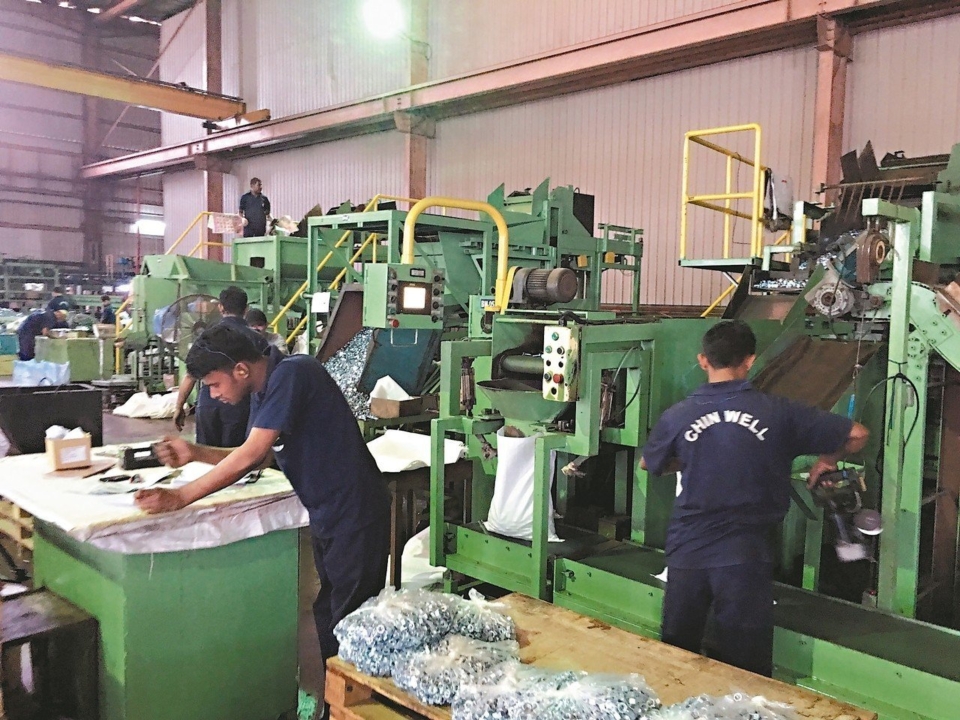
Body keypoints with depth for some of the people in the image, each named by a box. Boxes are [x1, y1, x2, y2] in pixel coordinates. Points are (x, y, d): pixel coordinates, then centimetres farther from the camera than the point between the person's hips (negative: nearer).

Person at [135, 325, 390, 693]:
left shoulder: (291, 374, -22)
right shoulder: (262, 391, 7)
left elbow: (250, 455, -27)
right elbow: (257, 460, 12)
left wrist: (179, 497, -23)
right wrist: (195, 453, 0)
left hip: (355, 516, -10)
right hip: (326, 517, 10)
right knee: (327, 617, 18)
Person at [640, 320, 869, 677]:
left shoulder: (676, 416, -2)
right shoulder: (778, 413, -5)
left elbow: (648, 464, 17)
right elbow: (857, 435, 2)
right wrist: (827, 459, 20)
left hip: (687, 553, 2)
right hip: (745, 556, -1)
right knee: (745, 670, 10)